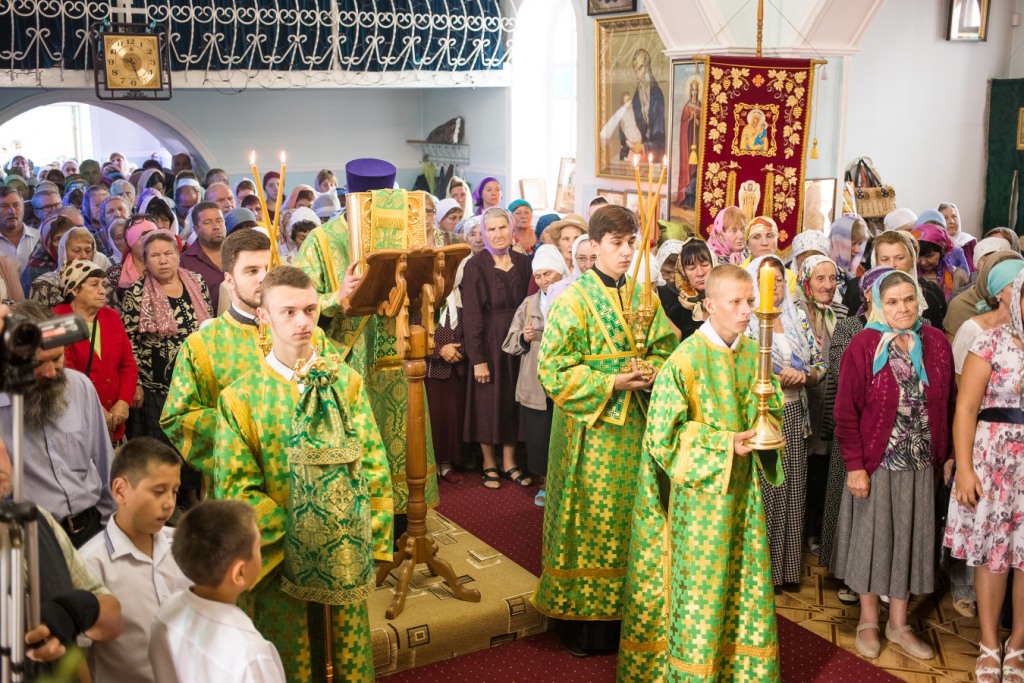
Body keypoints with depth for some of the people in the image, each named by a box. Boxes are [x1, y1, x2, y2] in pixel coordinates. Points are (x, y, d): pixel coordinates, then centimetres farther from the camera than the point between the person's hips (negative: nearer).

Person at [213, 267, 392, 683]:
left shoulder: (345, 381, -3)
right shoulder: (241, 397, -9)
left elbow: (375, 464, -1)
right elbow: (236, 488, -10)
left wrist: (371, 536, -6)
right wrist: (292, 533, -16)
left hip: (347, 556, 2)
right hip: (281, 559, -2)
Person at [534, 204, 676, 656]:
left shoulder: (643, 296, 7)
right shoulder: (574, 300, -9)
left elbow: (666, 348, 13)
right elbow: (554, 369, -12)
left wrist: (650, 372, -9)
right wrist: (611, 382, -18)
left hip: (633, 424, 5)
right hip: (590, 426, -5)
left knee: (628, 515, 9)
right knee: (589, 516, 1)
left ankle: (620, 611, 23)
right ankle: (580, 620, 14)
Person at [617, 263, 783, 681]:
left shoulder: (755, 353, 2)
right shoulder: (685, 360, -17)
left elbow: (772, 408, 15)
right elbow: (663, 434, -16)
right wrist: (726, 443, -21)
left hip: (744, 487, 6)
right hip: (700, 488, -6)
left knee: (746, 577, 14)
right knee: (700, 581, 4)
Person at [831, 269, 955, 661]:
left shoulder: (936, 343, 0)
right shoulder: (863, 346, -11)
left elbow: (948, 403, 6)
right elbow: (847, 411, -11)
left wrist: (949, 454, 4)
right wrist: (854, 465, -13)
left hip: (921, 464, 3)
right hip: (876, 463, -3)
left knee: (909, 539, 13)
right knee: (872, 538, 10)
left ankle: (898, 625, 29)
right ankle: (868, 621, 28)